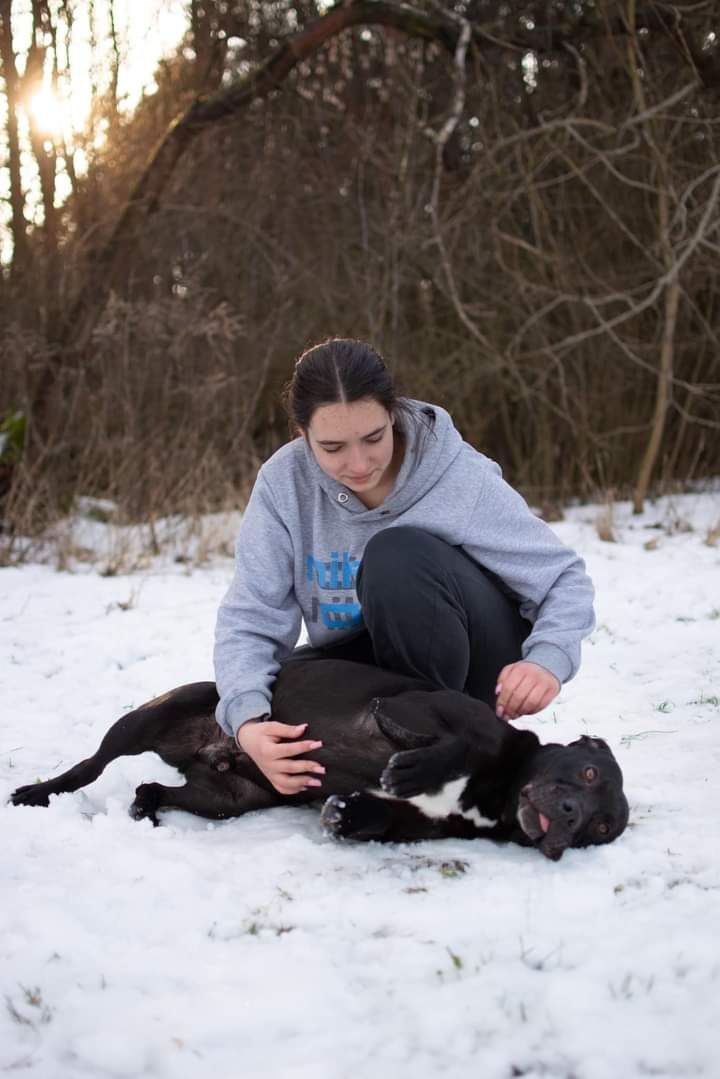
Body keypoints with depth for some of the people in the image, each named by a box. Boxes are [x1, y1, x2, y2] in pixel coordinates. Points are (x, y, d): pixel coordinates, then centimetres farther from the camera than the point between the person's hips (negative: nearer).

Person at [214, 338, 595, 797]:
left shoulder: (460, 479, -23)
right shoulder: (285, 482, -16)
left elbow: (566, 578, -16)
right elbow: (251, 617, -19)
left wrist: (548, 660, -38)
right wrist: (248, 723, -38)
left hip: (477, 667, -3)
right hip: (362, 665, 4)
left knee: (397, 555, -31)